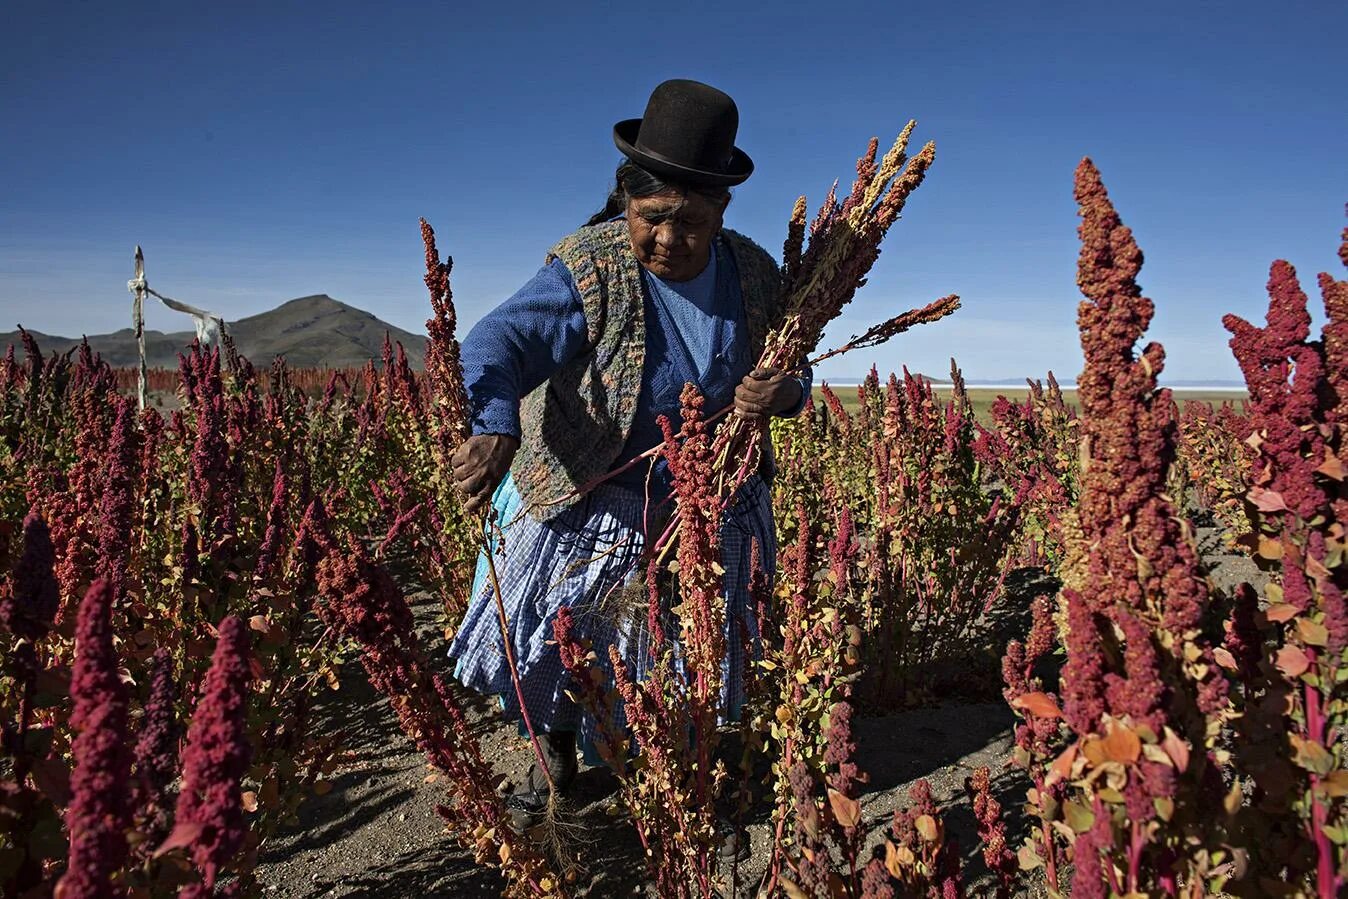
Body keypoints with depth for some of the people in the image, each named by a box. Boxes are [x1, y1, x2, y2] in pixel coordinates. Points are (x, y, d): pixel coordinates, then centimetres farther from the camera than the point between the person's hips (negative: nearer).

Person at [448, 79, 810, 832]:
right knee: (549, 648, 10)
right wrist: (494, 429, -57)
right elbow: (502, 342, -36)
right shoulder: (590, 271, -22)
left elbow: (790, 378, 5)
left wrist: (785, 393, -21)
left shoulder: (756, 277, -8)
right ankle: (556, 762, 42)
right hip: (585, 502, -2)